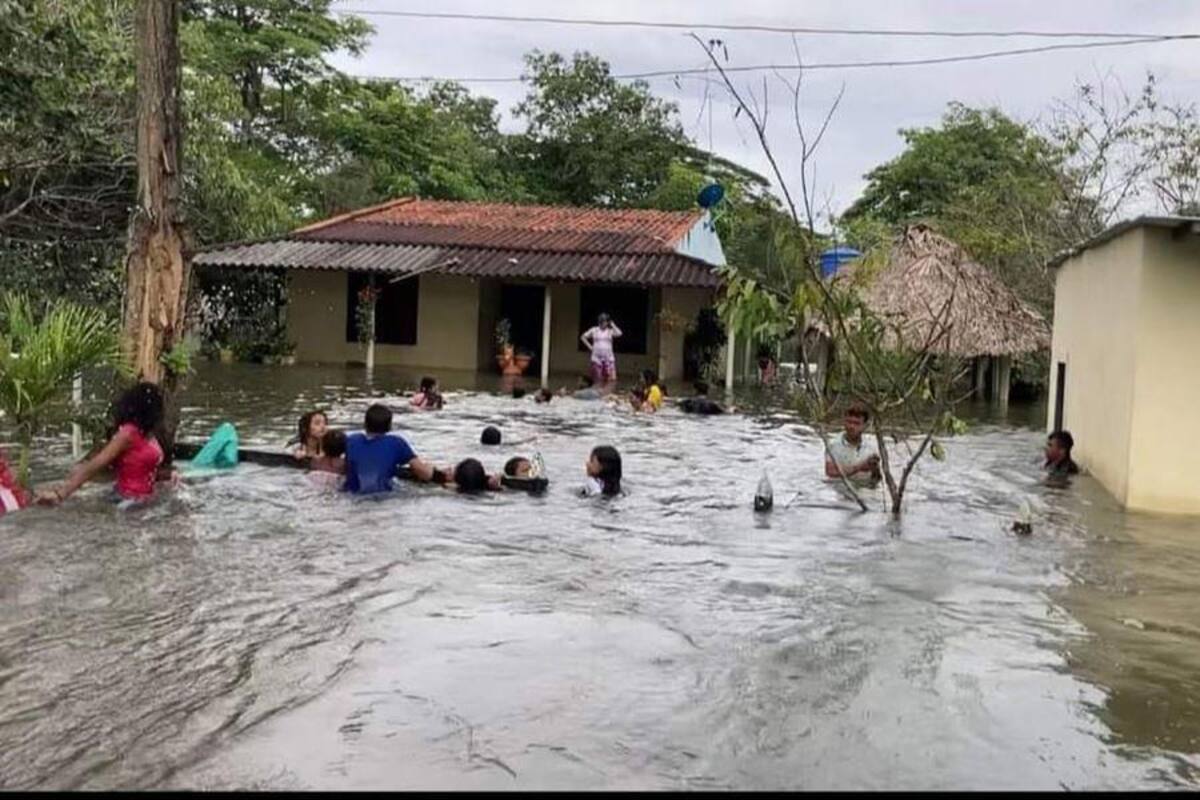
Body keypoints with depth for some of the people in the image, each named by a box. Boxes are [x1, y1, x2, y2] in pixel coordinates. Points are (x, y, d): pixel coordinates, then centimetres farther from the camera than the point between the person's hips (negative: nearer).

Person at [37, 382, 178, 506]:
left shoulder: (147, 433, 6)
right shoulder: (129, 433, -16)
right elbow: (95, 465, -21)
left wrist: (168, 474, 3)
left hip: (145, 500, 8)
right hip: (130, 501, -8)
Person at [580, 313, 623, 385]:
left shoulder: (610, 331, 3)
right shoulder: (594, 330, 6)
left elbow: (619, 334, -16)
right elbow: (583, 337, 11)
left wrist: (612, 324, -6)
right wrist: (589, 346, 3)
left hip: (609, 358, -1)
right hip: (597, 357, 1)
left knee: (610, 378, -10)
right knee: (598, 378, 3)